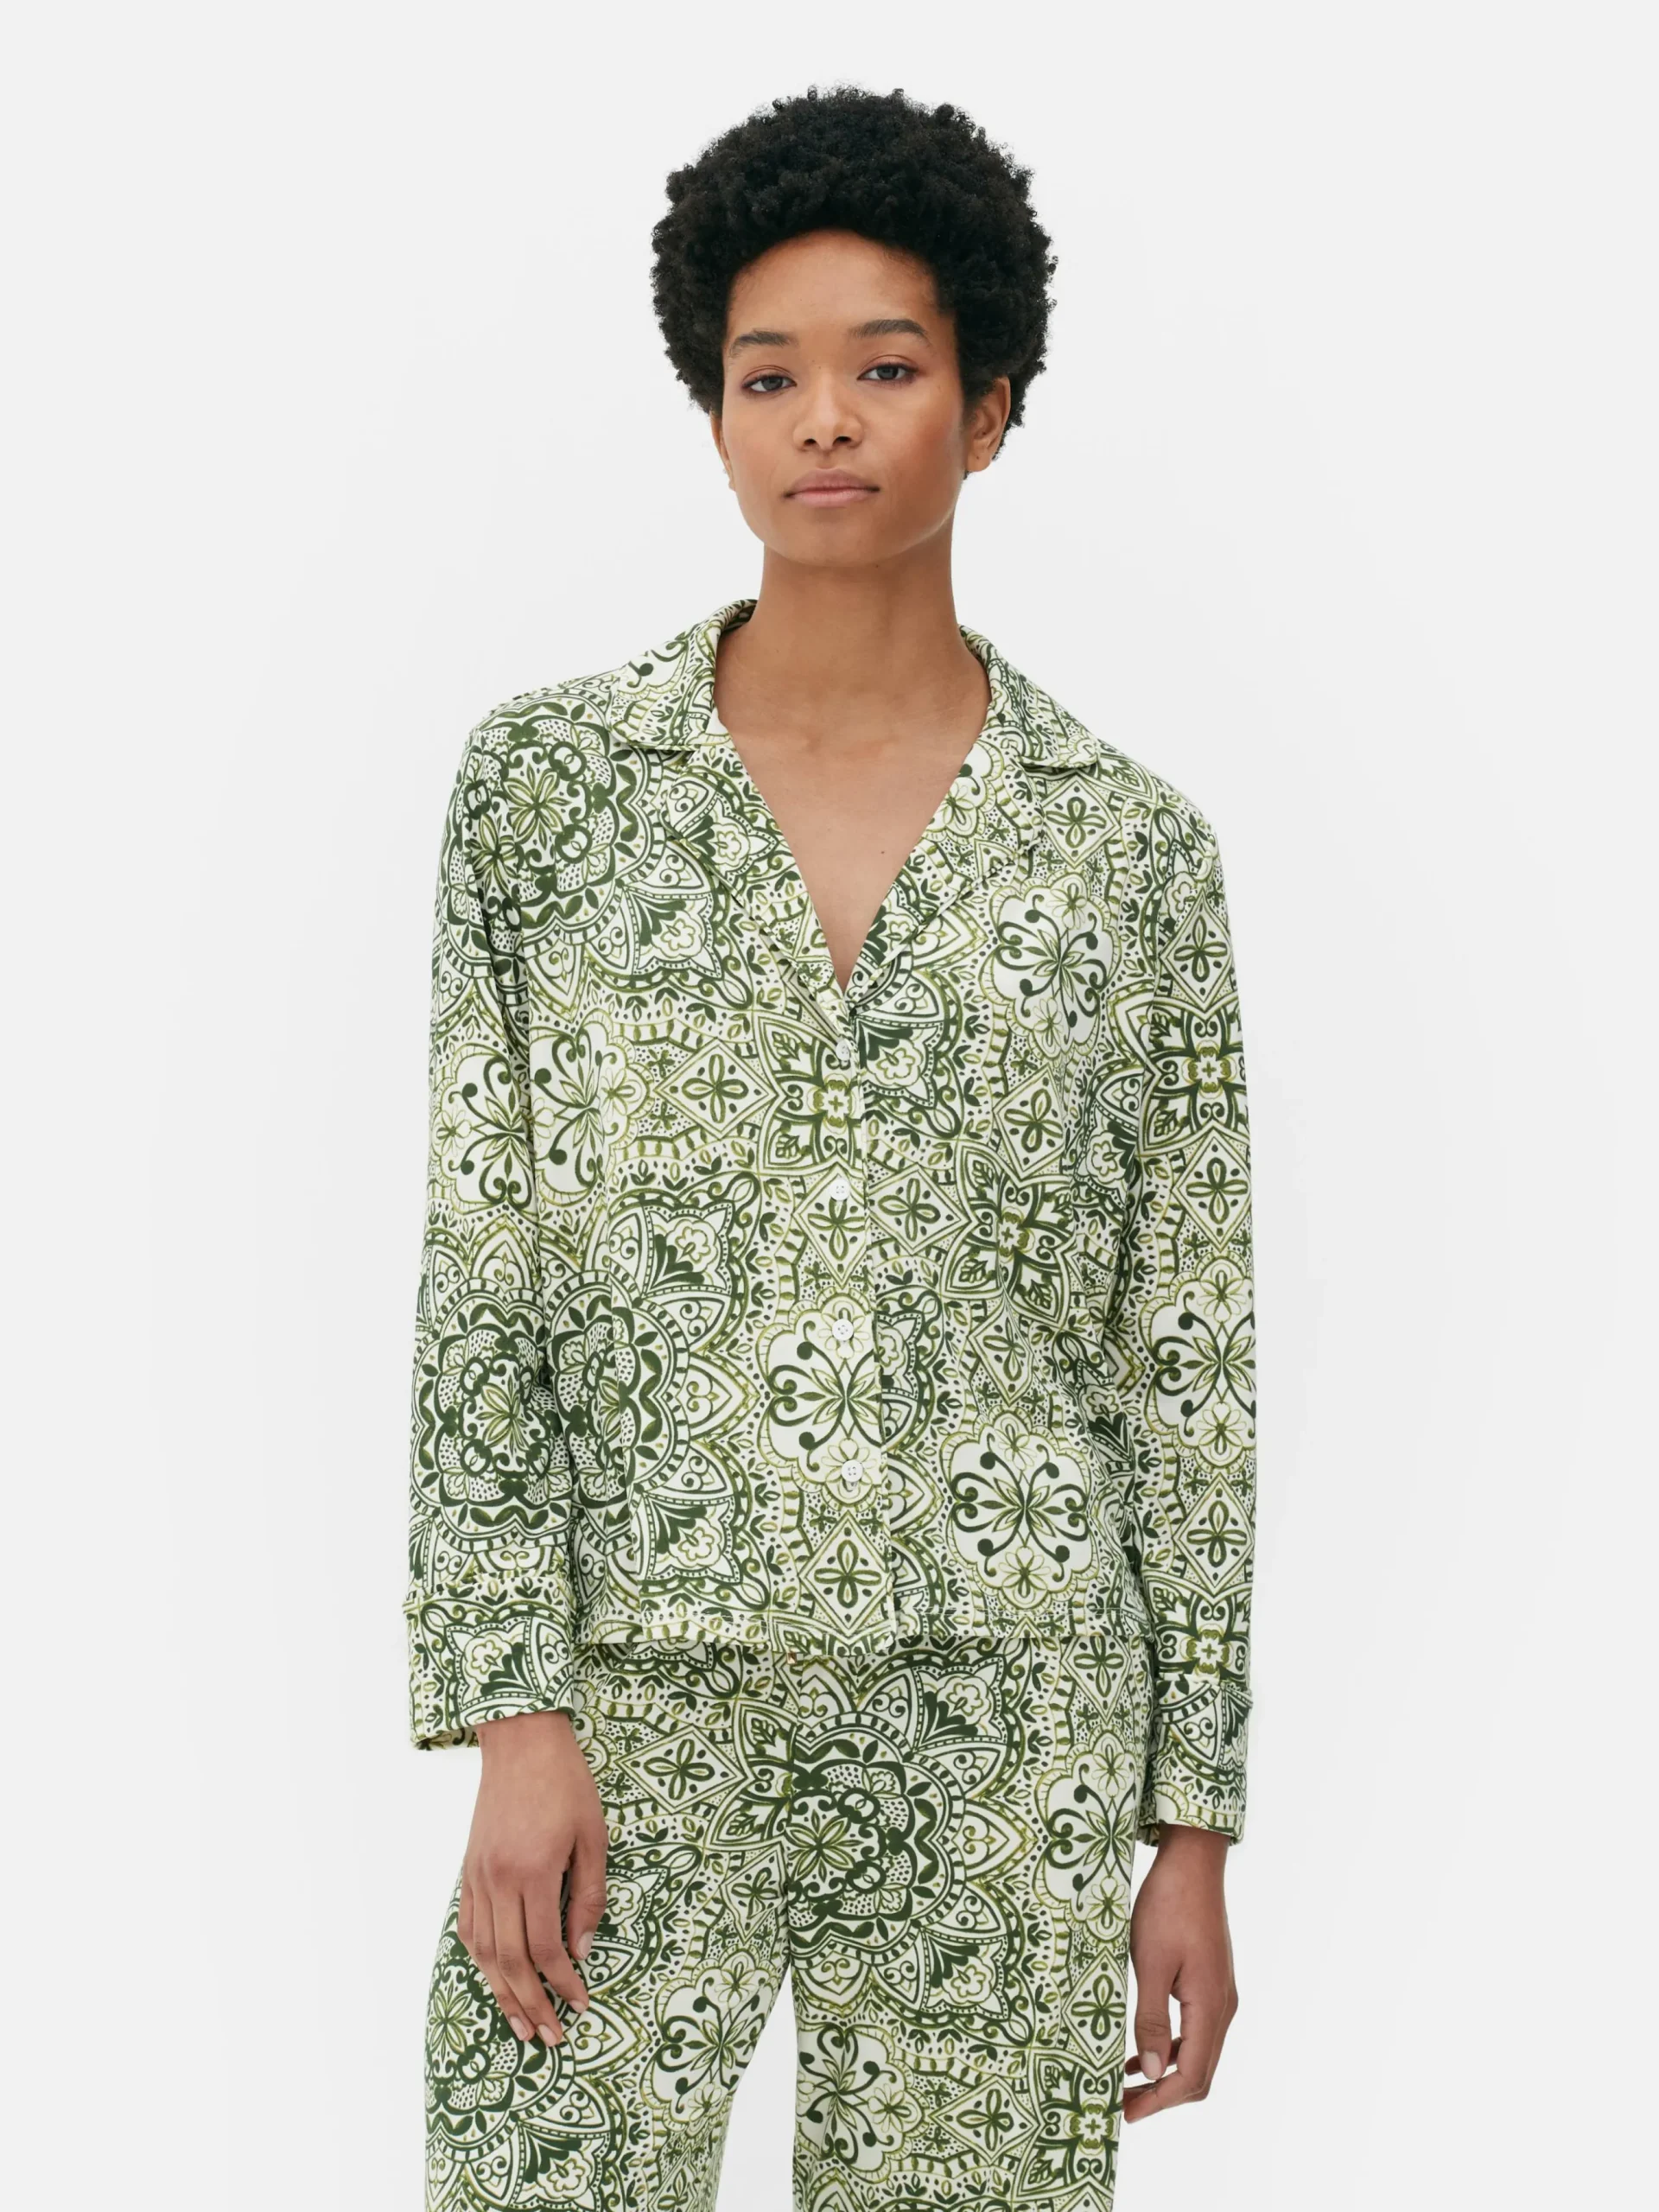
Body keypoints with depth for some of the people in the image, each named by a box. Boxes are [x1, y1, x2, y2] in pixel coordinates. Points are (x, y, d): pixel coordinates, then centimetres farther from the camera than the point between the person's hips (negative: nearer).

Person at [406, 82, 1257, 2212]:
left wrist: (1192, 1827, 4)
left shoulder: (1131, 843, 3)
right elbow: (482, 1265, 0)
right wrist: (513, 1716, -8)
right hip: (634, 1718, 0)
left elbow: (1187, 1364, 5)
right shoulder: (546, 777, 2)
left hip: (1003, 1749, 1)